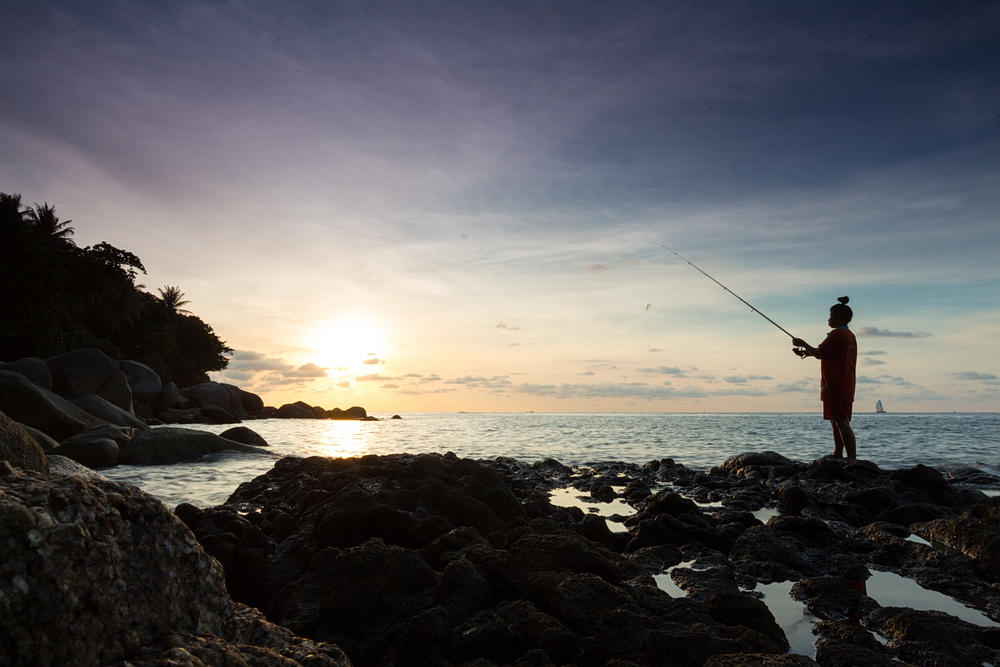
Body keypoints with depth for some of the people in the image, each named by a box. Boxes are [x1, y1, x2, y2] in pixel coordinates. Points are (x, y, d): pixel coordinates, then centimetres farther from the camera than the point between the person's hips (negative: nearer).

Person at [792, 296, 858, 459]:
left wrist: (803, 344, 5)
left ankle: (852, 459, -15)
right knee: (837, 422, 16)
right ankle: (838, 455, 22)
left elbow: (819, 353, -10)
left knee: (841, 423, -12)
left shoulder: (836, 334, -12)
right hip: (846, 387, 10)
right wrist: (806, 352, 24)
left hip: (835, 386, -10)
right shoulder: (850, 336, 17)